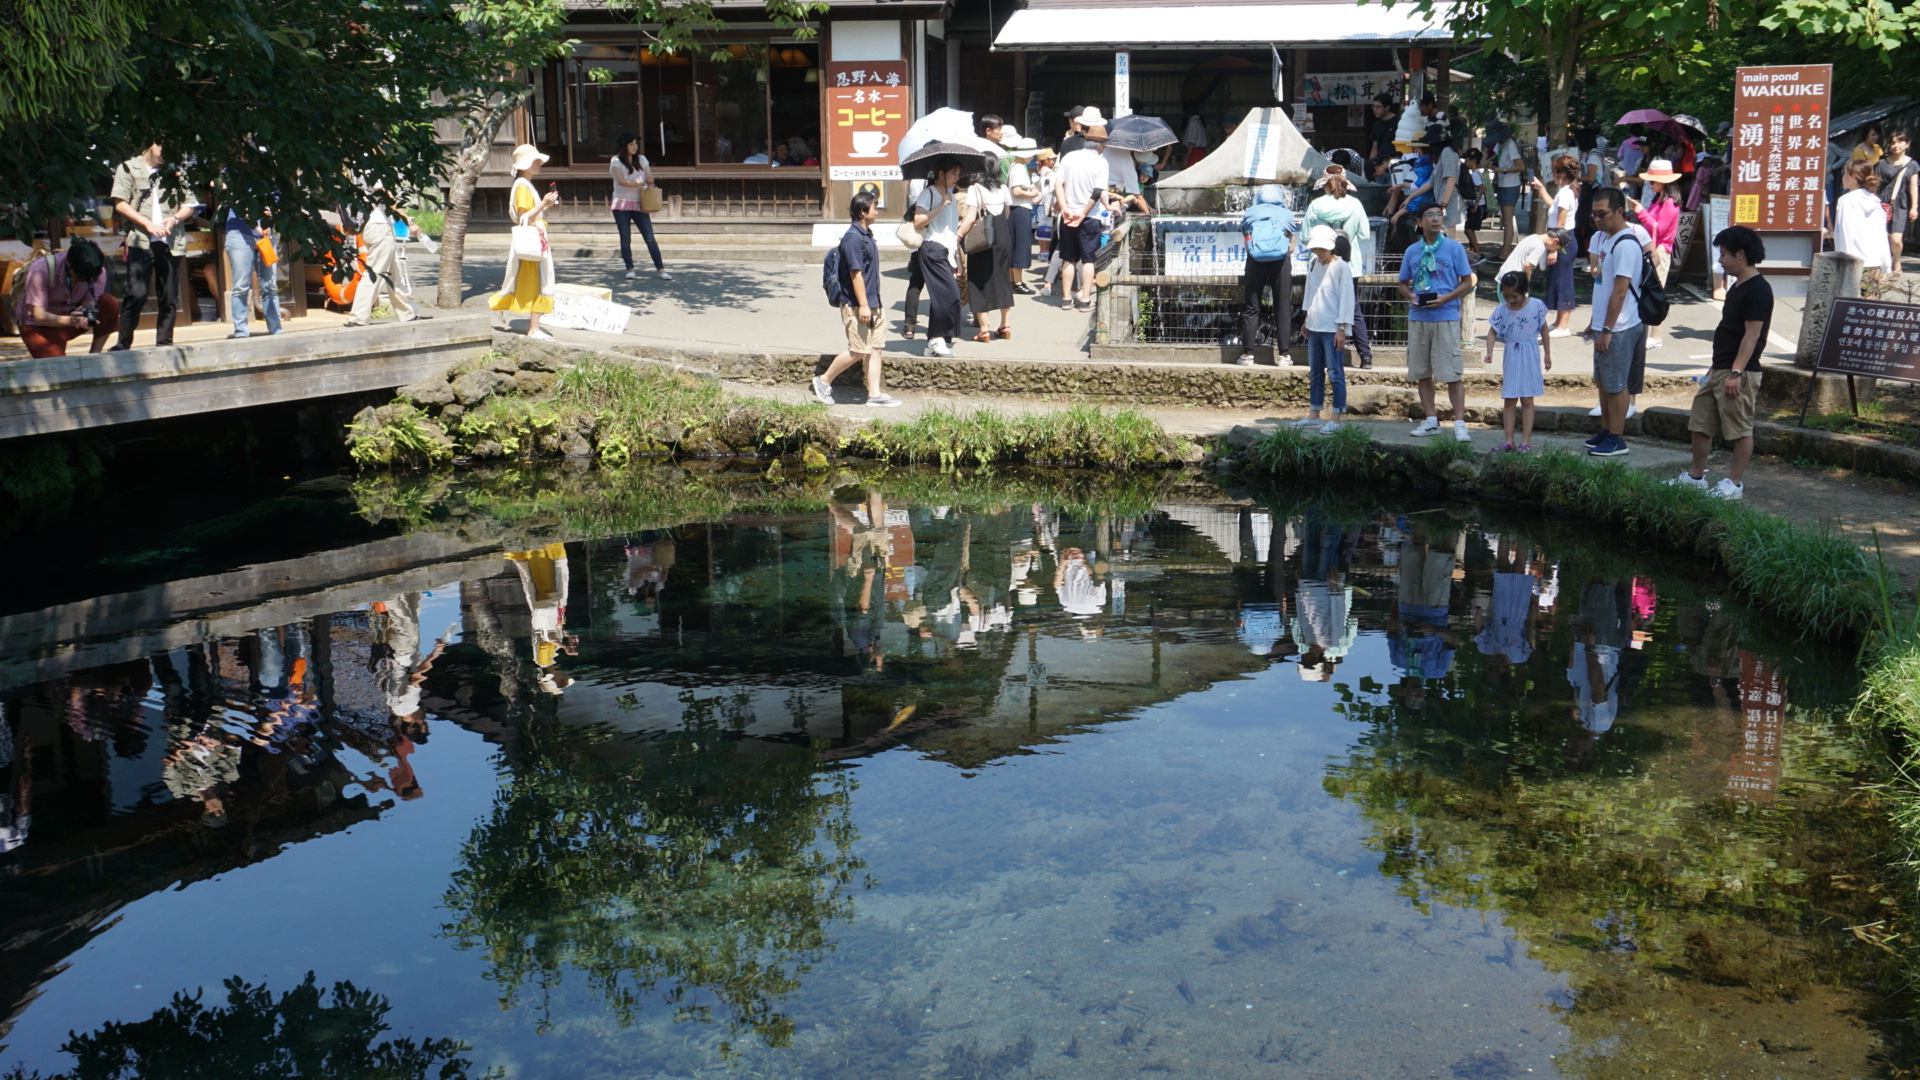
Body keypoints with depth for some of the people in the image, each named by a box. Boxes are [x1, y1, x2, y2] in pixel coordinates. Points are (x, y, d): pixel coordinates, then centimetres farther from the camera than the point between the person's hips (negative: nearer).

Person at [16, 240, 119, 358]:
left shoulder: (97, 272, -16)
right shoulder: (41, 270, -28)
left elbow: (89, 304, -20)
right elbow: (39, 316, -28)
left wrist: (88, 318, -46)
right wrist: (69, 320, -47)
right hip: (40, 325, -4)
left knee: (110, 304, -22)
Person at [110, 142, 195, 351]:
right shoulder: (128, 168, 8)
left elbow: (189, 205, 14)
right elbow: (120, 204, 0)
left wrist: (174, 219, -6)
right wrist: (148, 224, -10)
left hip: (171, 242, 3)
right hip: (140, 241, -3)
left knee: (168, 298, 2)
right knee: (136, 294, -13)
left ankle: (164, 343, 8)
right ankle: (124, 342, -5)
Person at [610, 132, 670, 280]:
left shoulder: (641, 159, 11)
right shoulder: (616, 161, -1)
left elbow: (649, 177, 5)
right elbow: (621, 180, -13)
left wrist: (650, 181, -18)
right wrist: (641, 183, -12)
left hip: (639, 205, 2)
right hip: (622, 205, -2)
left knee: (650, 238, -6)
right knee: (625, 238, 1)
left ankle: (660, 269, -8)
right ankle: (630, 269, 11)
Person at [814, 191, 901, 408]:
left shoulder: (866, 235, 13)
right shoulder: (853, 237, -17)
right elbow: (856, 273, -20)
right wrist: (863, 305, -21)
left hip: (872, 304, 9)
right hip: (856, 305, -9)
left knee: (874, 349, 7)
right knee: (859, 351, -5)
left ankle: (875, 394, 9)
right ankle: (824, 381, 9)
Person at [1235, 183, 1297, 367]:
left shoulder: (1250, 214, 20)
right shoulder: (1285, 214, 20)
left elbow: (1246, 245, 15)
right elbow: (1291, 246, 16)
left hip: (1255, 260, 0)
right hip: (1281, 260, 0)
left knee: (1251, 308, 3)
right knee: (1283, 308, 2)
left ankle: (1247, 354, -1)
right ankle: (1283, 355, 0)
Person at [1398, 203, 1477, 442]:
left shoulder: (1454, 248, 1)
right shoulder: (1412, 251, 11)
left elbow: (1468, 281, 0)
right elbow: (1403, 283, 19)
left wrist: (1446, 298, -14)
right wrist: (1410, 295, -4)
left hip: (1446, 317, -4)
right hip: (1418, 317, 4)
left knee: (1453, 374, -8)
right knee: (1422, 372, 8)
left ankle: (1460, 424, -7)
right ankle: (1431, 420, 17)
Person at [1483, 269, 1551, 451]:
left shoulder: (1536, 306, -5)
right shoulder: (1501, 310, -1)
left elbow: (1544, 330, 4)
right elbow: (1492, 332, -1)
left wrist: (1547, 354, 6)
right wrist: (1489, 353, -16)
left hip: (1530, 357, -2)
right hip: (1511, 357, 2)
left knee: (1527, 400, 2)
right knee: (1509, 401, 4)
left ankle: (1526, 440, 5)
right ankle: (1509, 440, 8)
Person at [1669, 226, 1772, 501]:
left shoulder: (1758, 290, -15)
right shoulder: (1737, 288, 16)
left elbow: (1752, 335, -20)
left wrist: (1736, 373, -24)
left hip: (1740, 373, -10)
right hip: (1719, 369, 10)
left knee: (1740, 430, -1)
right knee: (1699, 424, 13)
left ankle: (1735, 483, 6)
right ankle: (1696, 476, 22)